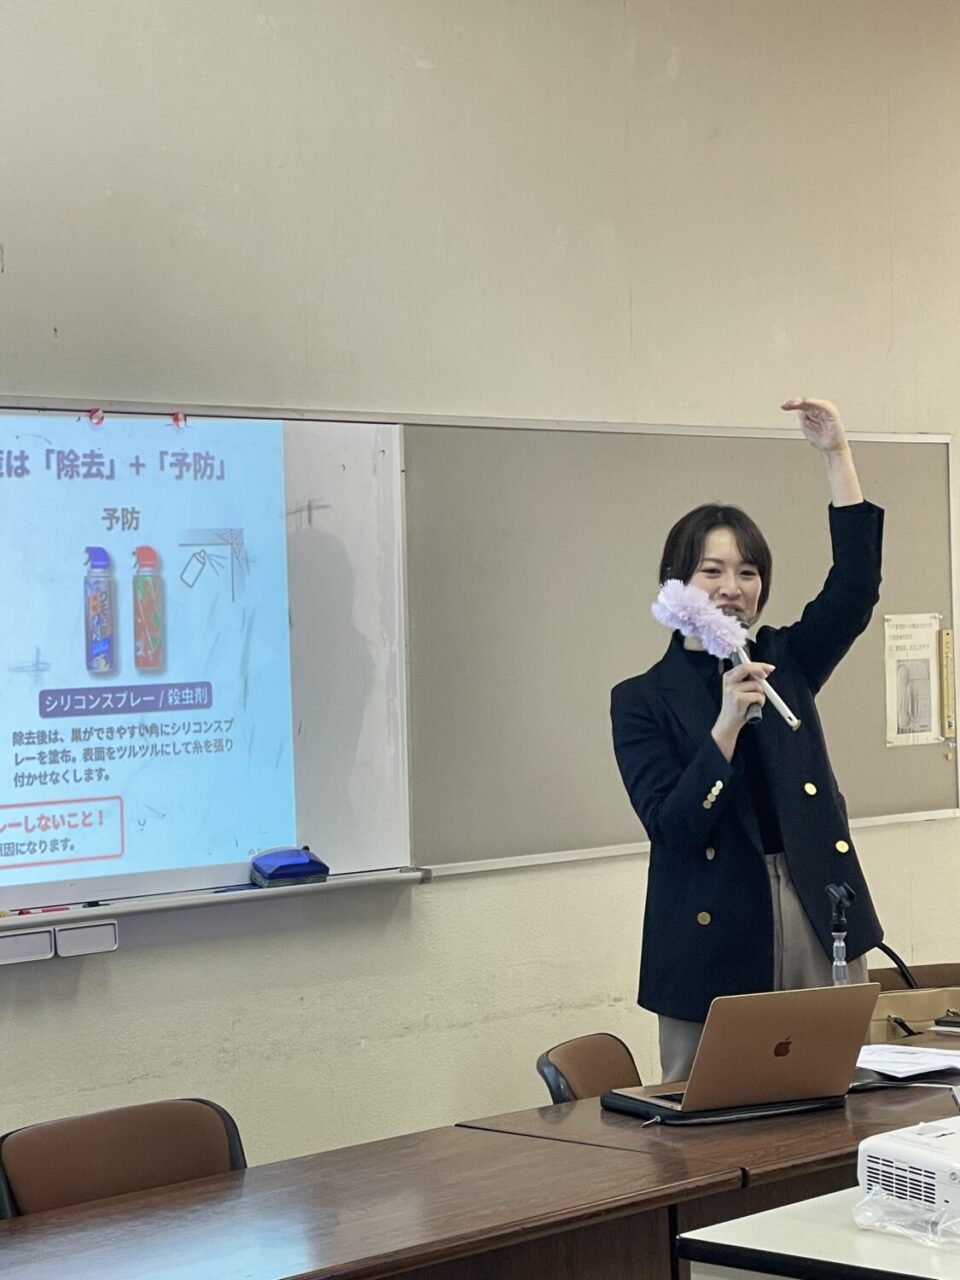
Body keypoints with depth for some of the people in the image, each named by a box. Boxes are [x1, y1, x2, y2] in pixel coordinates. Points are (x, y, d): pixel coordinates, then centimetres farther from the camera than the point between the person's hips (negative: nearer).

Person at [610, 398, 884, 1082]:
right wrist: (727, 724, -19)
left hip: (818, 920, 3)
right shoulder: (642, 700, 2)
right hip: (715, 936, -3)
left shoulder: (784, 662, 12)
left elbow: (856, 587, -4)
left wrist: (837, 454, -12)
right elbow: (670, 826, -9)